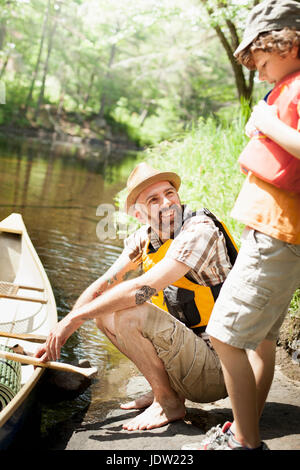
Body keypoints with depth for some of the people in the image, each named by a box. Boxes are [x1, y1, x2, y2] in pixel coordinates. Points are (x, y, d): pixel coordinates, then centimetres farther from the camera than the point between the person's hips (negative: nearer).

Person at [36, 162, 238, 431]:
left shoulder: (200, 230, -21)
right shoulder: (145, 237, 4)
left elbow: (143, 288, -30)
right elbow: (101, 287, 7)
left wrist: (73, 318, -22)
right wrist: (59, 334, -1)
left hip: (219, 369, -8)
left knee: (126, 314, -25)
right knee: (104, 311, 6)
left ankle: (169, 402, -5)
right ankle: (162, 388, 11)